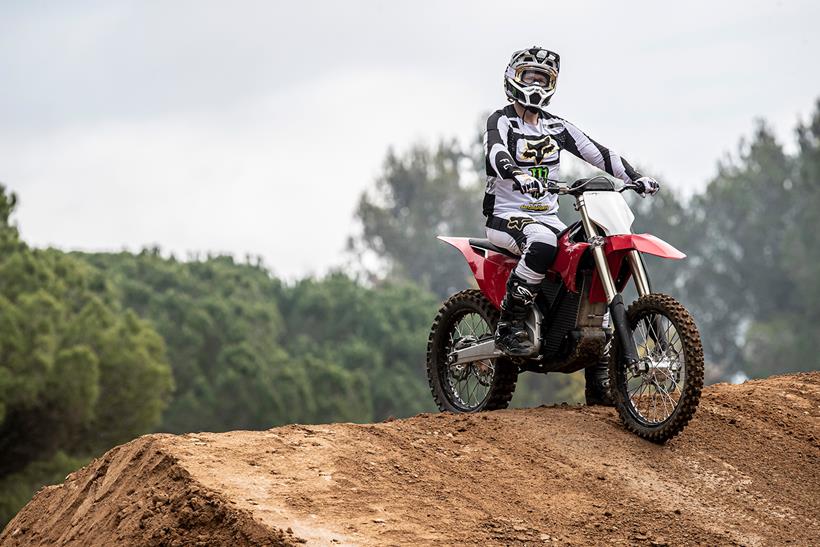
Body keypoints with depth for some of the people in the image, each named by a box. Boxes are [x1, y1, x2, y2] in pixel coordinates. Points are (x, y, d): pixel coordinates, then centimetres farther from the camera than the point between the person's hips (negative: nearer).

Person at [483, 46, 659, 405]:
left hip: (547, 217, 7)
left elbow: (596, 152, 13)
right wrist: (519, 176, -47)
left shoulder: (555, 126, 16)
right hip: (506, 216, -7)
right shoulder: (502, 122, -4)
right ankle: (509, 327, -31)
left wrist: (635, 177, 1)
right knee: (543, 243, -40)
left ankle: (599, 380, -3)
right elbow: (497, 154, -26)